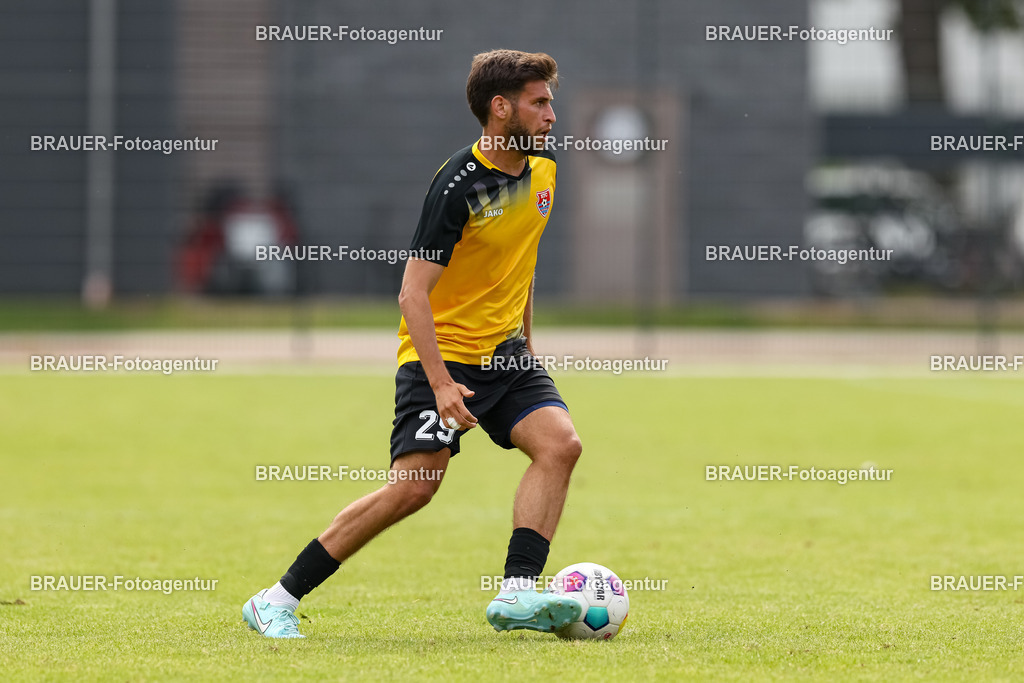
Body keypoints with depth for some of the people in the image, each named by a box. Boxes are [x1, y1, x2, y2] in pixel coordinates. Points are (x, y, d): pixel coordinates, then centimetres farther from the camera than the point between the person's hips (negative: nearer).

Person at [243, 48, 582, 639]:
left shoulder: (542, 170, 4)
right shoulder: (459, 186, -20)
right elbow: (413, 292, -21)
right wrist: (441, 383, -28)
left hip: (504, 353, 7)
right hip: (440, 352, -7)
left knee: (560, 443, -16)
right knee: (415, 484, -16)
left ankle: (517, 594, -18)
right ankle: (279, 600, -6)